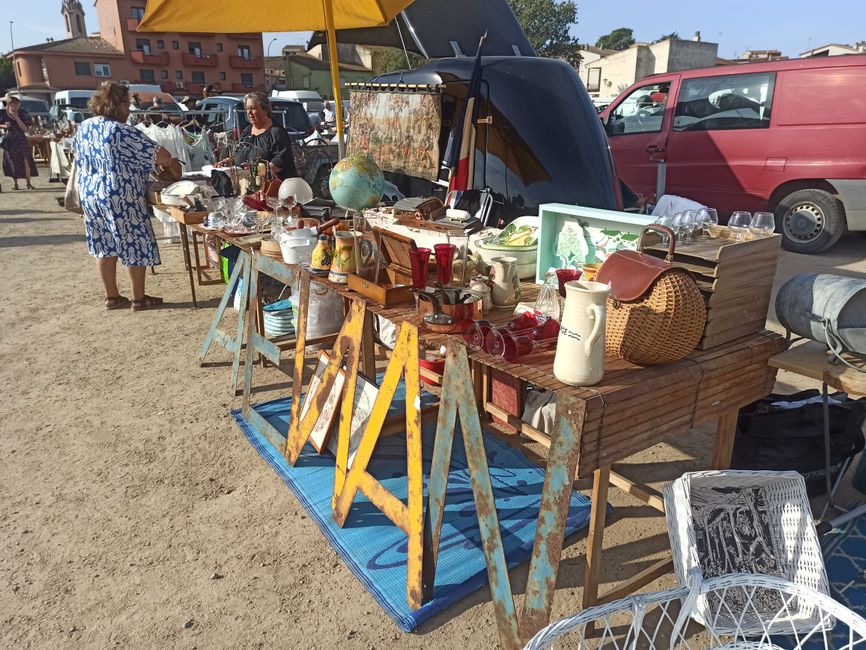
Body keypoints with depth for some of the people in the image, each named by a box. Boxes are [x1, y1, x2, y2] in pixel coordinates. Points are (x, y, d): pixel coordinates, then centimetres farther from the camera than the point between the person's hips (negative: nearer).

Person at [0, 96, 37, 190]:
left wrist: (16, 117, -13)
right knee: (13, 162, 4)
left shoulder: (21, 114, -1)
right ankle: (15, 184, 13)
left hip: (21, 140, 0)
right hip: (9, 141, 0)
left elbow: (25, 129, -7)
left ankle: (28, 184, -4)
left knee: (26, 161, -9)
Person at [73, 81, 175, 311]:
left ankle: (112, 297, 22)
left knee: (105, 247, 14)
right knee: (136, 246, 5)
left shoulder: (83, 127, 7)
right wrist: (167, 156, 5)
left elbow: (77, 155, 25)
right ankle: (139, 298, 12)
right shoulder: (123, 132, -17)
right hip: (120, 198, -8)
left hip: (90, 195, 8)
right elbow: (164, 157, -18)